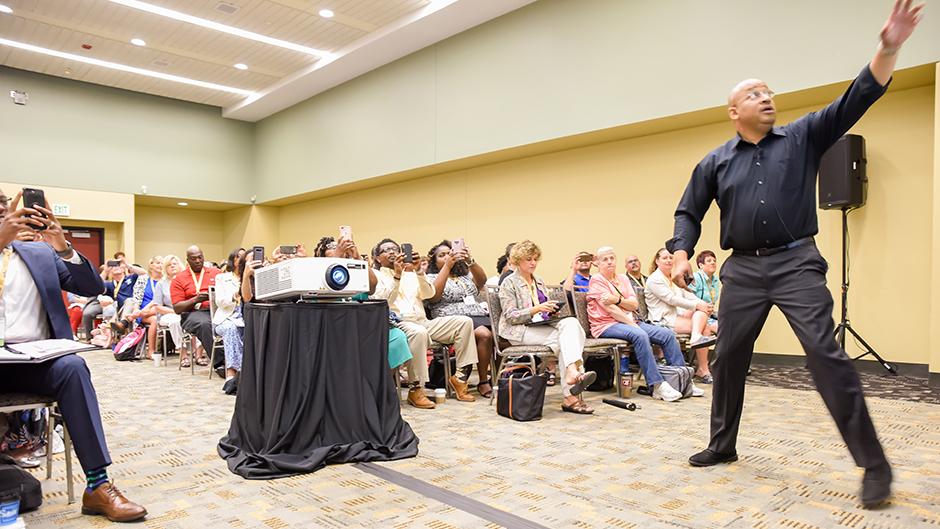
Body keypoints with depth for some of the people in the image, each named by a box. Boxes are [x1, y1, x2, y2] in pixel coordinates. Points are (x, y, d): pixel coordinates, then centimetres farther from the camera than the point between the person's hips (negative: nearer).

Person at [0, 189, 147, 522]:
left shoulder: (41, 253, 15)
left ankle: (98, 486, -30)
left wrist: (62, 247, -10)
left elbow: (94, 288, 6)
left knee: (71, 366, -31)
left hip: (35, 360, 2)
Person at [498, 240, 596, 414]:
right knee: (562, 338, -29)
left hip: (542, 325, 6)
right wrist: (536, 309, -21)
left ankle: (573, 373, -38)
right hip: (521, 331, -6)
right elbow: (510, 316, -9)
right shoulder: (509, 283, 0)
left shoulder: (539, 281, 23)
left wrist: (551, 310, 4)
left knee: (571, 323, -25)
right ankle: (571, 396, -35)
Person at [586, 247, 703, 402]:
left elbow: (634, 304, 6)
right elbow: (610, 309, -13)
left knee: (668, 334, -9)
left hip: (628, 321, 7)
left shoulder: (623, 278, 19)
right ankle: (657, 385, -34)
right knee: (640, 335, -35)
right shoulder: (596, 280, -2)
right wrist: (632, 324, -18)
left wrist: (618, 299, -15)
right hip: (606, 325, -7)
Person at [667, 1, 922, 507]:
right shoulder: (715, 162, 9)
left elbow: (856, 98, -3)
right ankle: (722, 444, 27)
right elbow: (688, 212, 12)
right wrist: (681, 254, -3)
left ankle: (873, 464, 2)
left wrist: (888, 48, -16)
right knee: (728, 359, 9)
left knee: (827, 356, -11)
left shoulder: (803, 137, 6)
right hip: (742, 270, 3)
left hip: (796, 264, -2)